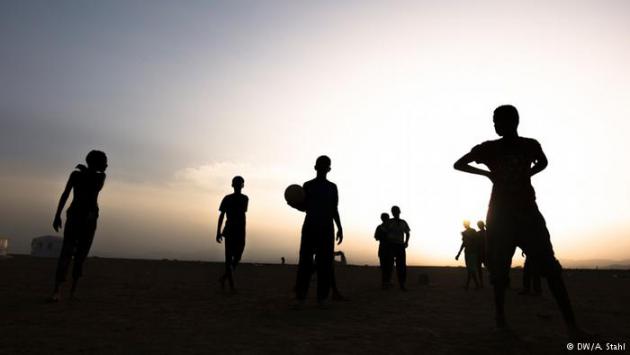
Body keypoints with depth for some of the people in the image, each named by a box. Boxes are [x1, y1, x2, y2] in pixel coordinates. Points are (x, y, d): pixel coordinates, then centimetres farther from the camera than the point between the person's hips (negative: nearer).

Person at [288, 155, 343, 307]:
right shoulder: (307, 185, 8)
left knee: (325, 264, -4)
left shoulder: (332, 187, 12)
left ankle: (322, 297, 2)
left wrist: (340, 228, 3)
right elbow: (305, 208, 10)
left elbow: (334, 210, 13)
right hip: (310, 227, -1)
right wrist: (293, 204, -11)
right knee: (305, 262, -7)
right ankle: (300, 297, -5)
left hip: (327, 229, 1)